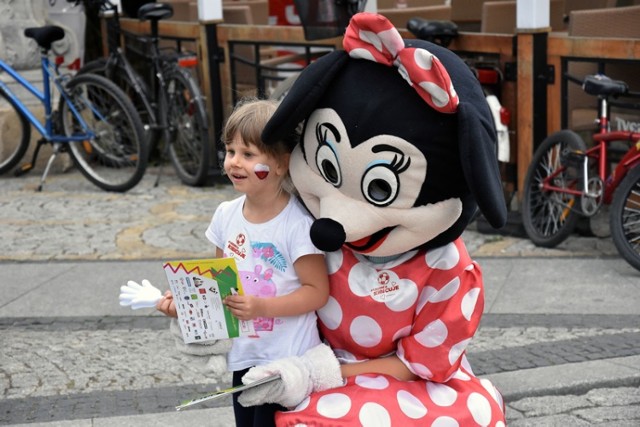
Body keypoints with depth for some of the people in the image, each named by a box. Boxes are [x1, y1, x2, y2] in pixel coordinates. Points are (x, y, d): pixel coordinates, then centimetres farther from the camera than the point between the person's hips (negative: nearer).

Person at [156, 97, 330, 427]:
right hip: (244, 356, 6)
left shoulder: (297, 223, -18)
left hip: (288, 360, -6)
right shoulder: (226, 215, 2)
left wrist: (261, 306, -26)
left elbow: (317, 291, -16)